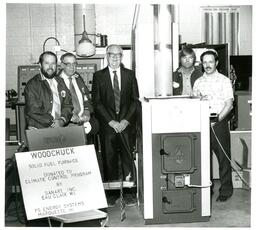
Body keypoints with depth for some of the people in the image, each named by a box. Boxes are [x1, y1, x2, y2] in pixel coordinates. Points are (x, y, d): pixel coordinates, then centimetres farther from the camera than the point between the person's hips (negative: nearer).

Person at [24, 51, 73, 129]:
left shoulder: (60, 82, 18)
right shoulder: (32, 85, -1)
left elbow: (68, 104, 13)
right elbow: (33, 111, -10)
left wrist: (62, 120, -6)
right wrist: (52, 123, -15)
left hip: (59, 127, 6)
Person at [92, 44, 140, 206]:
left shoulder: (130, 75, 11)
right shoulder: (98, 76, 7)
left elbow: (135, 100, 7)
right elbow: (96, 102, 2)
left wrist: (126, 120, -6)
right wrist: (111, 121, -8)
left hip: (127, 124, 1)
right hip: (107, 125, 0)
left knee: (128, 158, -1)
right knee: (109, 159, 0)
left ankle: (129, 193, 7)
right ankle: (111, 194, 9)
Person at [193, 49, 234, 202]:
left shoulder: (224, 80, 3)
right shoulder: (198, 82, 13)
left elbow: (229, 104, -5)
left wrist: (216, 120, -14)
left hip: (219, 121, -3)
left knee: (223, 157, -1)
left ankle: (226, 190, 9)